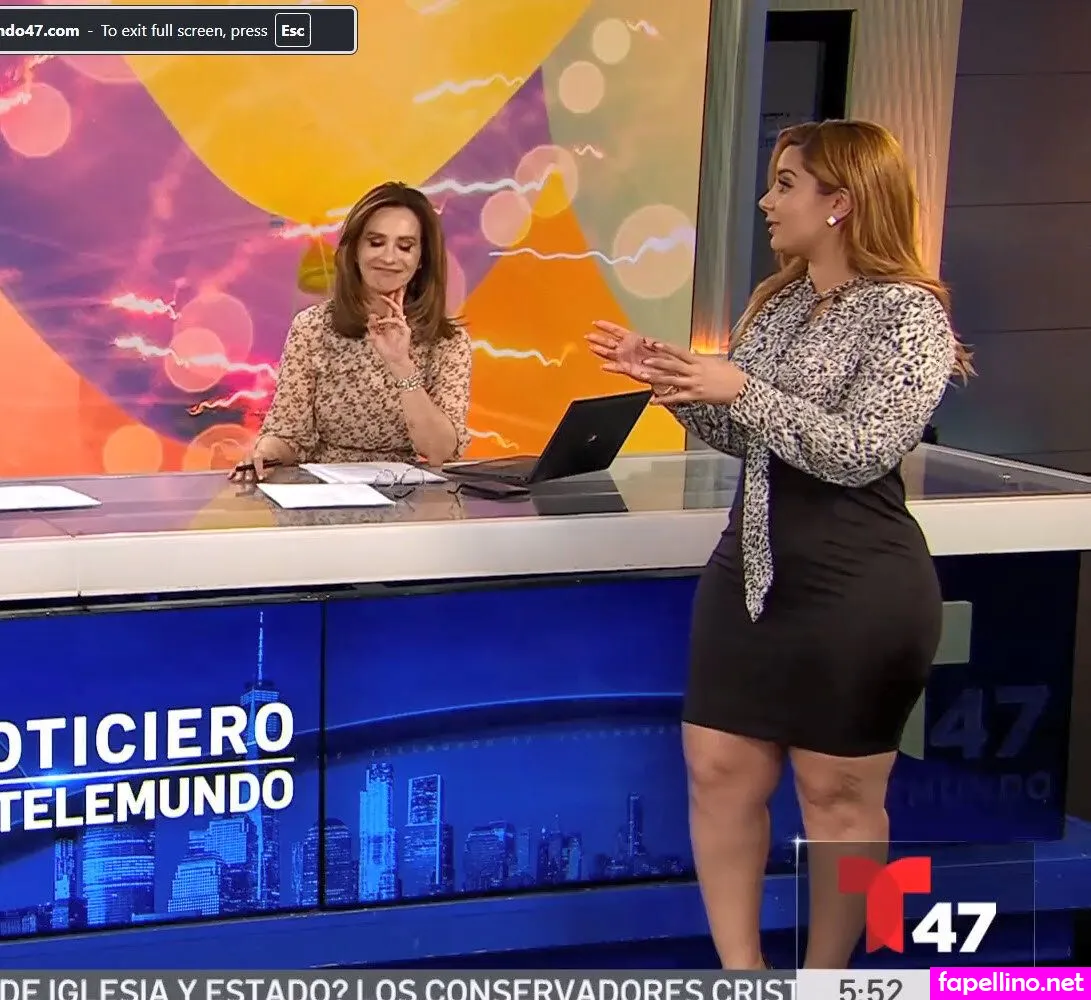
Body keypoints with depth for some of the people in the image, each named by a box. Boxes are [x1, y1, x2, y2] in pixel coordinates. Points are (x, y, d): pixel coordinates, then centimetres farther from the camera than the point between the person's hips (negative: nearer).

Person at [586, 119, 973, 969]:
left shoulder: (908, 314, -11)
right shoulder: (778, 302, 12)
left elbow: (861, 451, -21)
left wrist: (740, 390, -24)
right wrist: (670, 380, 3)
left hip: (857, 586, -8)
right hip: (752, 567, 8)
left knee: (837, 790, 5)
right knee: (719, 770, 6)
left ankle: (824, 975, 20)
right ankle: (740, 967, 17)